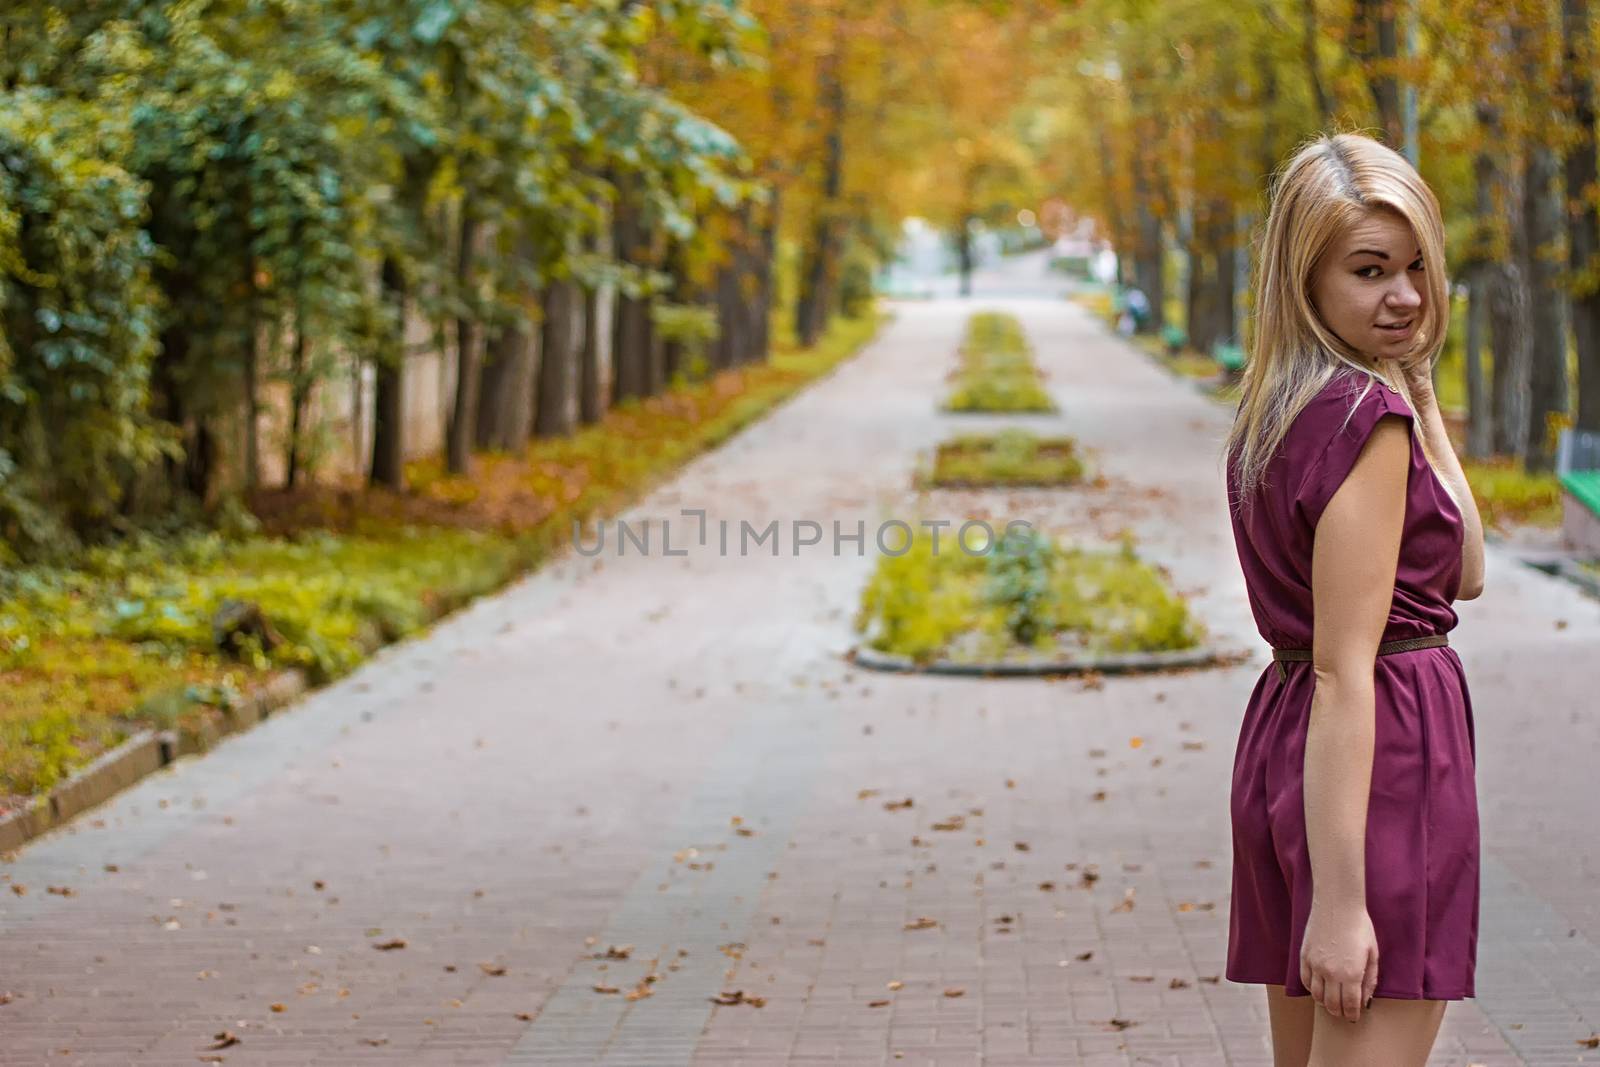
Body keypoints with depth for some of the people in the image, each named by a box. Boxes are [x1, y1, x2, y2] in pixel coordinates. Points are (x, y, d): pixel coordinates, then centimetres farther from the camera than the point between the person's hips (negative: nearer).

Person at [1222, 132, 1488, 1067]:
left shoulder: (1275, 410, 10)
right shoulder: (1368, 416, -16)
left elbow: (1464, 573, 16)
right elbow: (1345, 672, -21)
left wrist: (1421, 395, 9)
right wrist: (1340, 901, -23)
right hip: (1386, 755, -10)